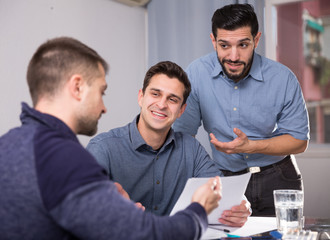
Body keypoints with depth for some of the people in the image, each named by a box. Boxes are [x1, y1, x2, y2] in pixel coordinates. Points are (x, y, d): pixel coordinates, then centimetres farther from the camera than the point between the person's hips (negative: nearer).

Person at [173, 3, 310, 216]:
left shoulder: (284, 79, -8)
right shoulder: (197, 73, -7)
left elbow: (299, 140, -1)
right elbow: (183, 135, -2)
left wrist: (250, 146, -16)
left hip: (278, 182, 0)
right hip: (226, 181, 0)